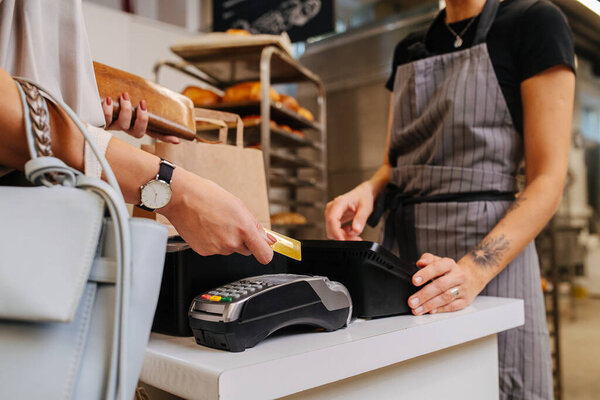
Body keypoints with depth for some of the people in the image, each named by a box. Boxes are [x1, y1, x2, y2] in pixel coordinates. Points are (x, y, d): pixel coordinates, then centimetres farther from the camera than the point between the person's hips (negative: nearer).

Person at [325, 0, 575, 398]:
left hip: (488, 257, -5)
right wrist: (366, 193, -5)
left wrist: (473, 271, -23)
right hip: (402, 260, 5)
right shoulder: (409, 50, 15)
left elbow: (548, 182, -10)